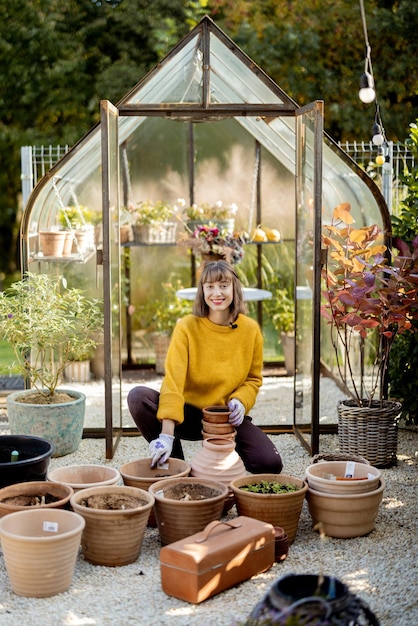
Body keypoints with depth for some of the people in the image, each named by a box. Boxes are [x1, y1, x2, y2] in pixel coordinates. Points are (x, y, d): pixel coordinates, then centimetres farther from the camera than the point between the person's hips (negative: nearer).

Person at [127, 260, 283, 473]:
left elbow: (253, 378, 8)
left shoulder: (250, 329, -4)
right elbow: (173, 379, -22)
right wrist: (167, 434, -33)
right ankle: (175, 463, -7)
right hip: (189, 413, -1)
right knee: (138, 396, -28)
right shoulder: (187, 326, -13)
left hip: (229, 417, 1)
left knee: (271, 464, -22)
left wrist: (240, 401, -15)